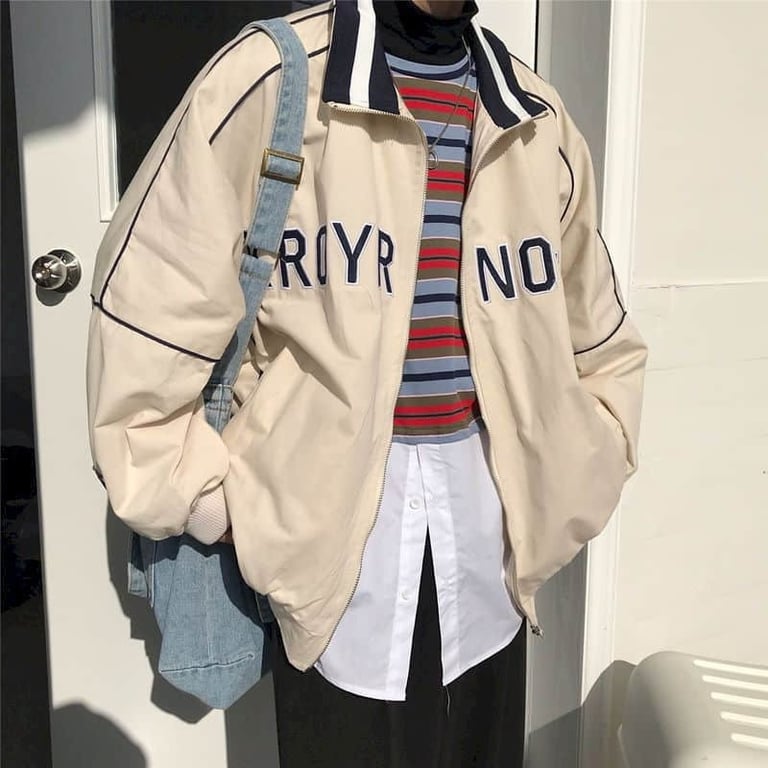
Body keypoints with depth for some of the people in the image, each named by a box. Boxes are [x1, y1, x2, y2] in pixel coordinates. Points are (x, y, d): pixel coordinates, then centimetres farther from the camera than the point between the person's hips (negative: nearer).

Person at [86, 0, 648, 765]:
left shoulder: (539, 120, 6)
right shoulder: (269, 79, -9)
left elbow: (604, 355, 15)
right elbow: (147, 330, -8)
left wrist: (561, 493, 8)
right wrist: (217, 508, -7)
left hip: (486, 516, 4)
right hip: (332, 515, -3)